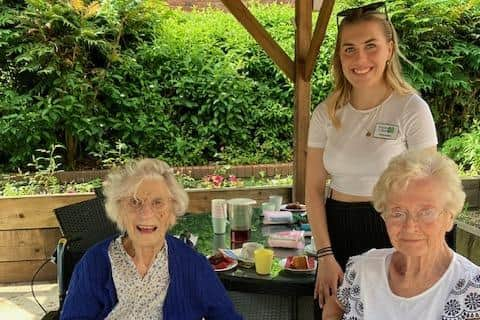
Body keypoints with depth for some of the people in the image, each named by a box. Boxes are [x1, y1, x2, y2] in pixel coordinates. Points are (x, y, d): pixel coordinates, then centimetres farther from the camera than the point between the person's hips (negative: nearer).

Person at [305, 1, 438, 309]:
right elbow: (314, 189, 1)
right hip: (336, 229, 3)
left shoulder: (412, 109, -10)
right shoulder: (326, 114, -1)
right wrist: (325, 255, -6)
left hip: (392, 231, -3)